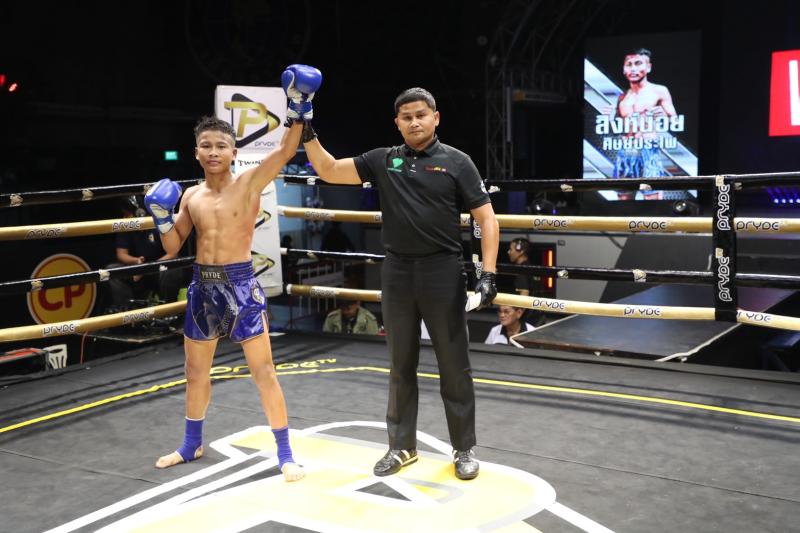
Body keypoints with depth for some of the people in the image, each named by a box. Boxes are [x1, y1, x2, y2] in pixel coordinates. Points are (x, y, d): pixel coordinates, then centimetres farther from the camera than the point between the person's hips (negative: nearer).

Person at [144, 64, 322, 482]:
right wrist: (161, 216, -4)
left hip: (240, 284, -5)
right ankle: (192, 444, 36)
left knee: (263, 371, -1)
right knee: (195, 372, 17)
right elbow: (172, 247, 12)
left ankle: (285, 454, 9)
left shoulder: (249, 183, -7)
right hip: (202, 286, 5)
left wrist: (298, 106, -27)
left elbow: (286, 150, -19)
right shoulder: (191, 196, 7)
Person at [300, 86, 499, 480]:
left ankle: (464, 448, 18)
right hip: (397, 272, 3)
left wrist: (488, 273, -13)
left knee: (454, 364, 4)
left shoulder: (456, 162, -1)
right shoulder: (383, 161, 8)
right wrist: (308, 135, -6)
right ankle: (402, 446, 23)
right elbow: (329, 171, 9)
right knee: (401, 364, 11)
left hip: (442, 271, -3)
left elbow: (486, 218, -3)